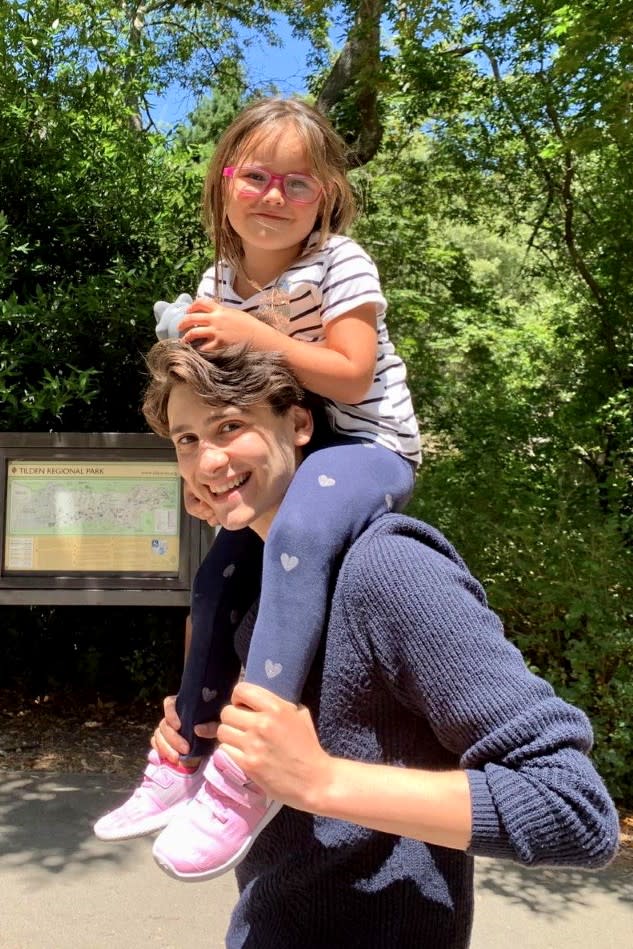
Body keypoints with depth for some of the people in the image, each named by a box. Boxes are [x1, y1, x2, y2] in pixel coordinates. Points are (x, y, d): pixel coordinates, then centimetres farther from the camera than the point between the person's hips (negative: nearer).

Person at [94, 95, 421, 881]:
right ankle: (184, 759, 20)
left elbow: (350, 378, -22)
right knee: (216, 581, 3)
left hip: (368, 445, -7)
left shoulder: (339, 263, -13)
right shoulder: (219, 284, 3)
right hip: (283, 453, 7)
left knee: (297, 533, -37)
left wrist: (255, 336, -29)